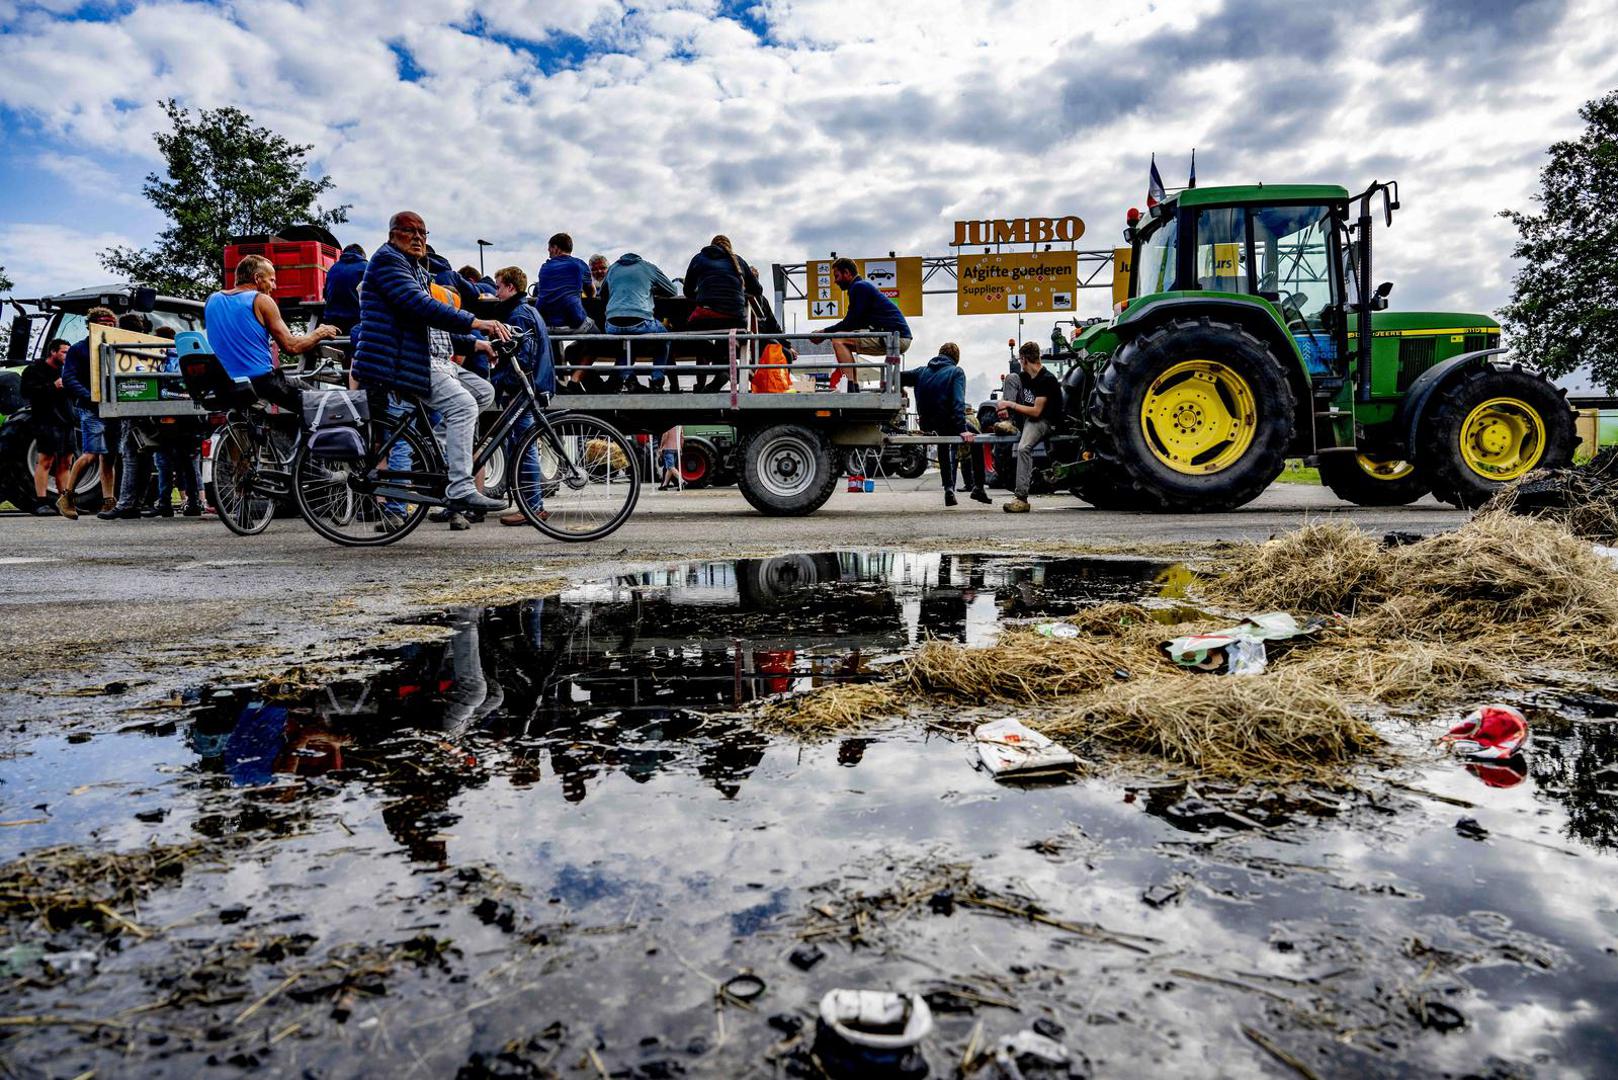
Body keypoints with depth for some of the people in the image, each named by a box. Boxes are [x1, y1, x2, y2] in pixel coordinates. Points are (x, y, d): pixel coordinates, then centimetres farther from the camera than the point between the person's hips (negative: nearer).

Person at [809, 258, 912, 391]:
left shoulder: (859, 287, -7)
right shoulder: (864, 286, 24)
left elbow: (850, 323, -12)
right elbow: (853, 324, 19)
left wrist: (824, 332, -3)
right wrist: (826, 333, 11)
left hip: (895, 337, -10)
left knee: (838, 340, -14)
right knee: (845, 345, 21)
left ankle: (851, 388, -22)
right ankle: (855, 387, 12)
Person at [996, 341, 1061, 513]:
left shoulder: (1047, 380, -19)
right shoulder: (1024, 376, 6)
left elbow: (1036, 411, -23)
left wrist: (1010, 404, -17)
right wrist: (1005, 408, -7)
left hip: (1042, 421, -8)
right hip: (1023, 417, 8)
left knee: (1024, 448, -36)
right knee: (1011, 376, -2)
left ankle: (1022, 499, -34)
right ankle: (1009, 423, -11)